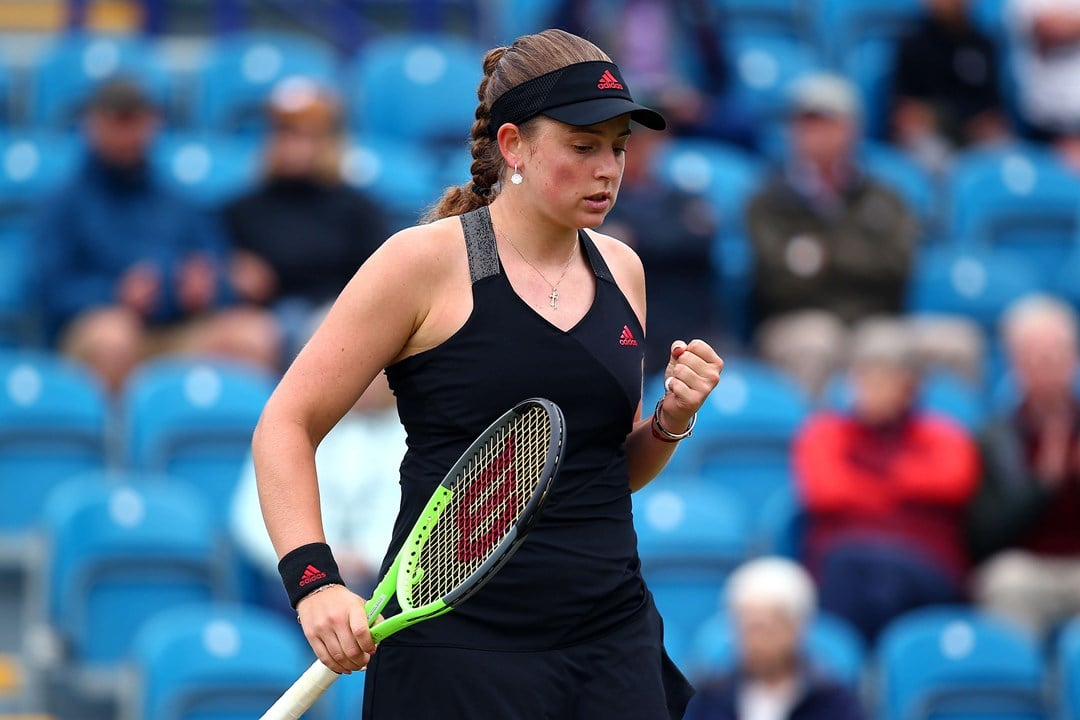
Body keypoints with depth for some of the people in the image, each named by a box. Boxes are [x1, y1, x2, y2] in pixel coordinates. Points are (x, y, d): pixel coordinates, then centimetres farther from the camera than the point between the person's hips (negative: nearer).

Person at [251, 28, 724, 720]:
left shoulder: (620, 269, 12)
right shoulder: (425, 261, -6)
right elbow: (286, 427, -6)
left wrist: (671, 422, 0)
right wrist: (315, 581, -19)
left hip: (613, 636, 5)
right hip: (459, 646, -5)